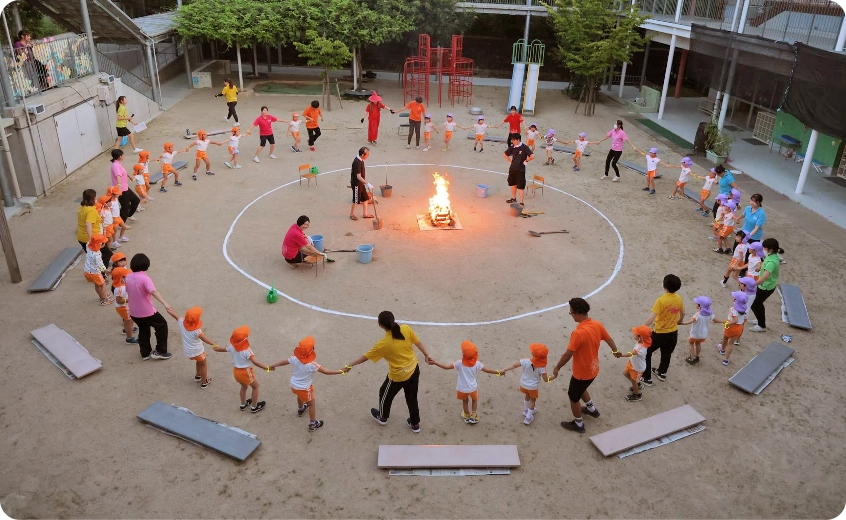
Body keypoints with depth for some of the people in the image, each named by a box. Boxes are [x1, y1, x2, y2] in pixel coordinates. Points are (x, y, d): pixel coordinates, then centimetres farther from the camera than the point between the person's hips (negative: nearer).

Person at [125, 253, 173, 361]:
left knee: (143, 330, 26)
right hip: (147, 312, -7)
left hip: (133, 312, 7)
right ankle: (160, 352, 13)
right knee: (162, 325, 13)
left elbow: (128, 292, 13)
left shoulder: (128, 277, -1)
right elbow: (154, 292, -37)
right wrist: (165, 304, -48)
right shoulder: (145, 278, -22)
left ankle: (145, 353, 35)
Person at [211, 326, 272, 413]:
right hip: (245, 372, -6)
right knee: (256, 386, 18)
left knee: (243, 386, 32)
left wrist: (215, 348, 33)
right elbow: (255, 362, -39)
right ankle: (254, 407, 29)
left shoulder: (231, 347, -11)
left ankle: (243, 404, 48)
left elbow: (222, 349, 10)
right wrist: (267, 367, -42)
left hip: (236, 371, 6)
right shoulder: (247, 351, -31)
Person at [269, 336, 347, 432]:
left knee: (300, 396, 36)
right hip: (304, 388, -6)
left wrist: (273, 366, 19)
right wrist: (341, 372, -19)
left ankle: (300, 410, 65)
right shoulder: (312, 365, -34)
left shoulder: (294, 359, -20)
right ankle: (313, 424, 27)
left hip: (294, 385, 6)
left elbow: (283, 362, 0)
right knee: (311, 404, 16)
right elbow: (326, 372, -28)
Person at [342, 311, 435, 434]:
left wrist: (351, 365, -1)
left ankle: (382, 417, 51)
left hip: (398, 376, -5)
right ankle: (415, 424, 42)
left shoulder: (384, 344, -28)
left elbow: (366, 357, -15)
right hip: (414, 369, 5)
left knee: (385, 395, 26)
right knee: (412, 398, 26)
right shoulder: (406, 329, -18)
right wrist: (426, 355, 12)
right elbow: (418, 342, -3)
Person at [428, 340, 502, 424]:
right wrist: (498, 372, 2)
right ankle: (473, 417, 33)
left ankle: (467, 417, 44)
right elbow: (487, 370, -11)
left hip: (462, 388, 0)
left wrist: (435, 363, -15)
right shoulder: (477, 363, -18)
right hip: (473, 388, 0)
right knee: (474, 400, 29)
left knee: (465, 401, 26)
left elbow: (447, 367, -21)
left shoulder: (460, 363, -24)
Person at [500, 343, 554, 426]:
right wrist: (554, 377, 1)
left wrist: (503, 370, -12)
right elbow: (546, 379, -17)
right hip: (533, 387, -3)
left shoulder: (526, 361, -24)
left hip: (523, 384, 3)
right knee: (532, 400, 21)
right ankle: (528, 418, 27)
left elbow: (514, 365, -18)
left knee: (527, 396, 31)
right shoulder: (541, 367, -25)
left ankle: (526, 411, 50)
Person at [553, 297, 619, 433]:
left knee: (573, 397, 16)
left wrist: (557, 368, -11)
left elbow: (568, 354, -27)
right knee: (580, 389, 34)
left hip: (582, 373, -8)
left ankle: (578, 424, 33)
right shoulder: (597, 325, -10)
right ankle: (592, 409, 52)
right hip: (593, 369, 8)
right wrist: (615, 351, 30)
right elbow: (609, 339, 8)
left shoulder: (579, 333, -34)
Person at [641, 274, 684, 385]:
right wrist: (679, 322, 34)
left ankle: (647, 378, 16)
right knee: (667, 354, 27)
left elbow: (651, 318, -30)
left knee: (646, 353, 12)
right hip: (673, 333, 6)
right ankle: (662, 373, 49)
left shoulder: (661, 300, -27)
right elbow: (682, 314, 13)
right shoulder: (679, 299, -6)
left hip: (660, 333, -6)